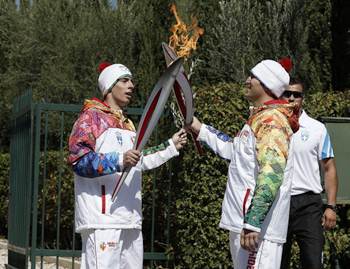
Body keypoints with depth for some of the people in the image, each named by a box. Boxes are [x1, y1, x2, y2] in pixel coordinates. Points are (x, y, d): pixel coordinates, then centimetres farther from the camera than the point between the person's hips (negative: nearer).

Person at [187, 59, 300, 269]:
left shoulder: (272, 120, -15)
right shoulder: (260, 118, 18)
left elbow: (271, 176, -24)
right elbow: (233, 150, 32)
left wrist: (252, 224, -29)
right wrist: (200, 129, 30)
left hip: (258, 227, -11)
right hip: (244, 221, 11)